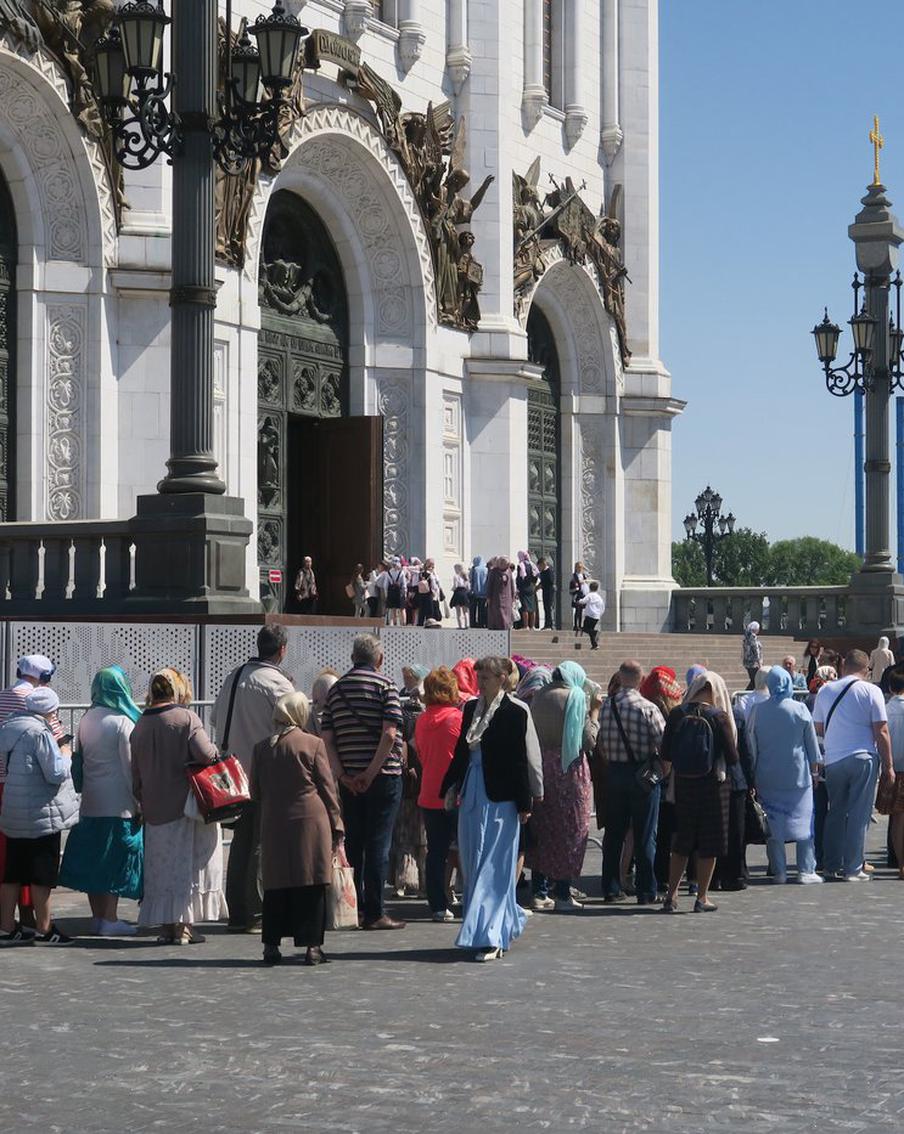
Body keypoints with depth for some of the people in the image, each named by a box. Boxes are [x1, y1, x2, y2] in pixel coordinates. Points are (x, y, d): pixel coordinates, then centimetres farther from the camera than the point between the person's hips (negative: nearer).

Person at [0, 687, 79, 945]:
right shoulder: (39, 733, -18)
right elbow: (56, 772, -20)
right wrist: (66, 755, -1)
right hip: (43, 815, -8)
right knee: (42, 874, 0)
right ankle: (43, 929, 5)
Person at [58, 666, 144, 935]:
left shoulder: (86, 720, 7)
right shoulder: (122, 722, -12)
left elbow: (79, 759, 12)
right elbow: (130, 766, -12)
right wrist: (140, 803, -7)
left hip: (90, 803, 6)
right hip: (118, 804, -6)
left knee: (93, 860, 10)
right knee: (115, 860, -1)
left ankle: (98, 917, 16)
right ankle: (109, 919, -1)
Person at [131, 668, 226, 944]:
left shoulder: (140, 725, 7)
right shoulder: (186, 718, -10)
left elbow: (136, 774, 11)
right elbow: (205, 753, -20)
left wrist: (143, 802, 20)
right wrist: (216, 751, 0)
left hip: (155, 809, 5)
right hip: (187, 806, -5)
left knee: (161, 868, 11)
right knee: (188, 866, 2)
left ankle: (165, 926, 11)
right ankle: (183, 926, 1)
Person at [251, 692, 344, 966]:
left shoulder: (262, 748, 5)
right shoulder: (313, 744, -2)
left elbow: (255, 792, 11)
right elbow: (327, 788, 0)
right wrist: (337, 830, 4)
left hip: (274, 825, 3)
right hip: (311, 822, -3)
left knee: (276, 885, 9)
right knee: (312, 886, 1)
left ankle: (271, 945, 10)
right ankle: (312, 946, 0)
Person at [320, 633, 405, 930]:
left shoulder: (337, 689, 10)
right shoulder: (384, 684, -4)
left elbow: (327, 739, 2)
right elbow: (389, 735, -15)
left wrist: (343, 775, -2)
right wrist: (370, 774, -12)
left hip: (348, 780, 4)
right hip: (383, 777, -4)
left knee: (351, 845, 11)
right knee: (378, 846, -2)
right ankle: (374, 913, -2)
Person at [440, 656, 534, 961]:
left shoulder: (513, 713, -9)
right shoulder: (471, 708, 10)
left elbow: (519, 760, -9)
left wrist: (524, 803, -10)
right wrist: (451, 787, 14)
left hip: (499, 799, -7)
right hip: (471, 795, 7)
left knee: (492, 868, -7)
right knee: (474, 865, 12)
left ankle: (490, 938, -6)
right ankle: (508, 922, 27)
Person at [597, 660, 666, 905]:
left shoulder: (605, 706, -2)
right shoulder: (648, 709, -14)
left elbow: (599, 745, 2)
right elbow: (664, 743, -14)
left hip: (614, 773, 4)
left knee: (613, 833, 13)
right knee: (645, 835, 3)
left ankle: (611, 888, 16)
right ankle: (646, 892, 5)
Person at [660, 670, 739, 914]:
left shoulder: (677, 714, -4)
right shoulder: (719, 716, -12)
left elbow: (666, 755, 0)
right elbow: (732, 756, -8)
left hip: (683, 784, 3)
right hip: (712, 783, -3)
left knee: (681, 842, 14)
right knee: (709, 843, 7)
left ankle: (671, 896, 11)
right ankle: (702, 898, 10)